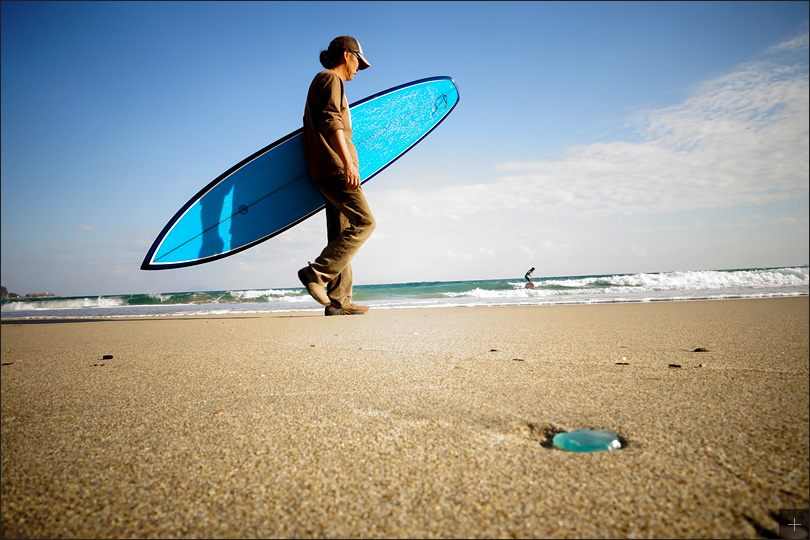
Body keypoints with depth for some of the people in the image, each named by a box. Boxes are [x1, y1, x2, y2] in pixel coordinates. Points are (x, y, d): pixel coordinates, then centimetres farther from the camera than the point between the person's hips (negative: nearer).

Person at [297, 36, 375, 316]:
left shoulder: (324, 82, 30)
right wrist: (348, 163, -24)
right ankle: (316, 273, -17)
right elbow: (331, 123, -15)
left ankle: (338, 301, 2)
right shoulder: (330, 79, 0)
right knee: (363, 222, -17)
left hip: (331, 171, 10)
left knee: (341, 234, 4)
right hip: (334, 168, -10)